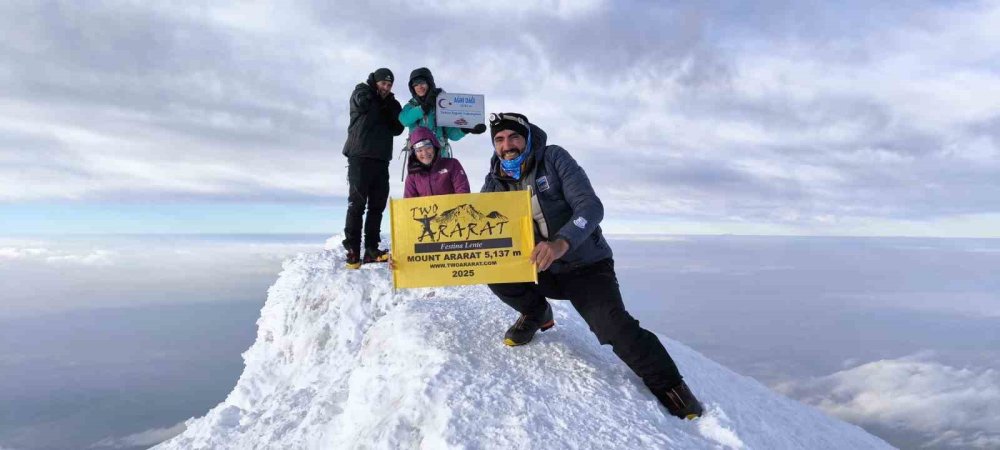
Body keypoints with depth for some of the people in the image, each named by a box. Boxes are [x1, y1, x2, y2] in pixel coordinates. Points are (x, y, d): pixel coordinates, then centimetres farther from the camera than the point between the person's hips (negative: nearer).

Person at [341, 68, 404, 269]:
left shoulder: (390, 104, 19)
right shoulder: (360, 94, 7)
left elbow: (398, 129, 7)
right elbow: (364, 103, -17)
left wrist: (391, 106, -4)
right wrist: (373, 88, 2)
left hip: (381, 160, 5)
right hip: (360, 157, -5)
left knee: (377, 205, 2)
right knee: (357, 203, -9)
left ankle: (371, 249, 6)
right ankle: (352, 250, -9)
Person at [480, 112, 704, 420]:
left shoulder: (554, 159, -10)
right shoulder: (496, 182, 2)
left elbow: (590, 206, -20)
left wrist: (561, 243, -38)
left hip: (585, 267, -4)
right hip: (538, 271, 4)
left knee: (612, 325, -25)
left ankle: (668, 386, -5)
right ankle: (536, 313, 8)